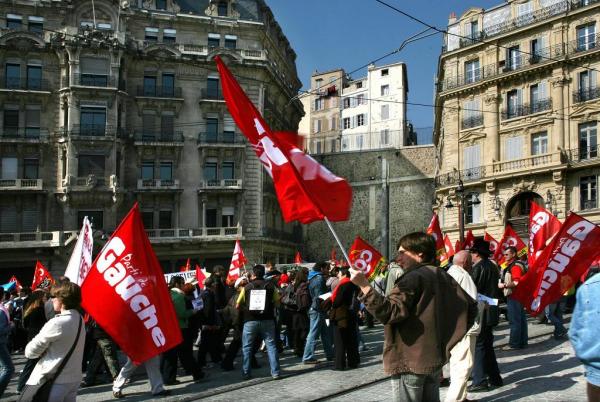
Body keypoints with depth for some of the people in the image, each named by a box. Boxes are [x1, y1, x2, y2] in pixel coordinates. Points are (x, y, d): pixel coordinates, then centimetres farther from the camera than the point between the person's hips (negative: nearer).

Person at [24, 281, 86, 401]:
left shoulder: (57, 323, -19)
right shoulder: (79, 319, 6)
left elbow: (30, 352, -12)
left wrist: (42, 351, 6)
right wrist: (47, 350, -2)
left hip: (54, 381, -8)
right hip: (74, 379, 8)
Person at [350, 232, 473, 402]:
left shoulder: (413, 278, -16)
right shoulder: (443, 276, 10)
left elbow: (390, 312, -27)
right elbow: (469, 306, 14)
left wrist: (364, 285, -31)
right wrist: (446, 334, 18)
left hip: (410, 361, -8)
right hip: (436, 357, 8)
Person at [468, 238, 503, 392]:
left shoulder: (478, 268, -16)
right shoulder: (493, 267, 10)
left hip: (479, 313, -9)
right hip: (491, 312, 9)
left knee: (478, 346, -2)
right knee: (488, 345, 17)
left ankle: (480, 381, 1)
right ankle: (495, 378, 23)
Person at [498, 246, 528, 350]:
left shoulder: (515, 266, -15)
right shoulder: (510, 265, 17)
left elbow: (516, 282, -24)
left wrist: (504, 285, -16)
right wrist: (504, 285, 12)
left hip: (514, 296, -11)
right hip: (513, 296, 11)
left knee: (514, 321, -6)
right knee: (521, 319, 13)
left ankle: (514, 344, -2)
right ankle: (522, 342, 19)